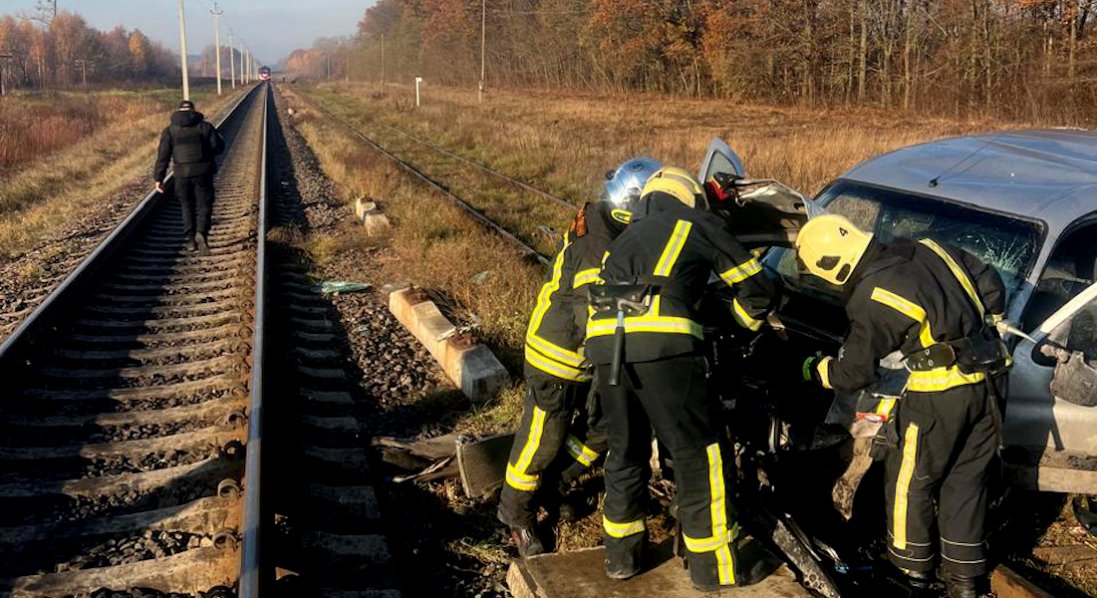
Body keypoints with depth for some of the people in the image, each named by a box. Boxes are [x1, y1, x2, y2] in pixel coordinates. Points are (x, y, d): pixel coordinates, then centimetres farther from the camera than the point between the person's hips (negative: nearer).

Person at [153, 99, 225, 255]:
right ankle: (201, 233, -17)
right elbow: (218, 147, -1)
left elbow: (163, 156, -1)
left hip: (182, 175, 1)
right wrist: (219, 137, 22)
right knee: (204, 205, 6)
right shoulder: (205, 127, 1)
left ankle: (190, 239, 15)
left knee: (187, 206, 17)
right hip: (203, 173, -1)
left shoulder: (170, 130, 4)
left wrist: (158, 178, 2)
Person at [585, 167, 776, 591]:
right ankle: (715, 567, 14)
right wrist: (746, 325, 41)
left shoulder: (628, 234, 34)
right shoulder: (699, 223, 21)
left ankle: (621, 555, 32)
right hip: (662, 341, -5)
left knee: (626, 450, 21)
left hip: (603, 340, 5)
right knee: (700, 454, 7)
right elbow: (754, 285, 22)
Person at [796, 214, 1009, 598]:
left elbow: (854, 372, -5)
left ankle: (912, 565, 28)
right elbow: (990, 284, 14)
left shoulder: (869, 299, -13)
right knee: (965, 480, 17)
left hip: (938, 395, -7)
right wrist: (981, 332, 26)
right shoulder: (929, 250, 6)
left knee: (911, 479, 13)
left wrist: (814, 370, 14)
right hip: (984, 384, 7)